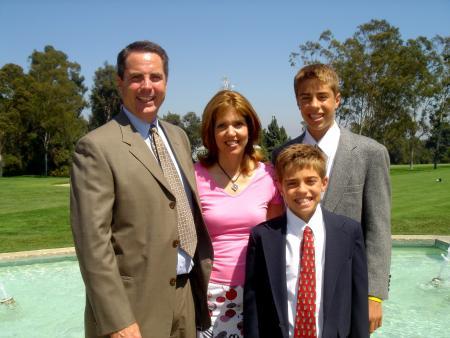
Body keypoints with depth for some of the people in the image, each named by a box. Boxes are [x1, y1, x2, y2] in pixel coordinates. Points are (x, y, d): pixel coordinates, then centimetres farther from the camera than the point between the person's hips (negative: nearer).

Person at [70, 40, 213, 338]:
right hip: (136, 304, -6)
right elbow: (93, 241, -16)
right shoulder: (97, 147, -13)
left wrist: (204, 279, 10)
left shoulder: (179, 137, 9)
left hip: (187, 294, 7)